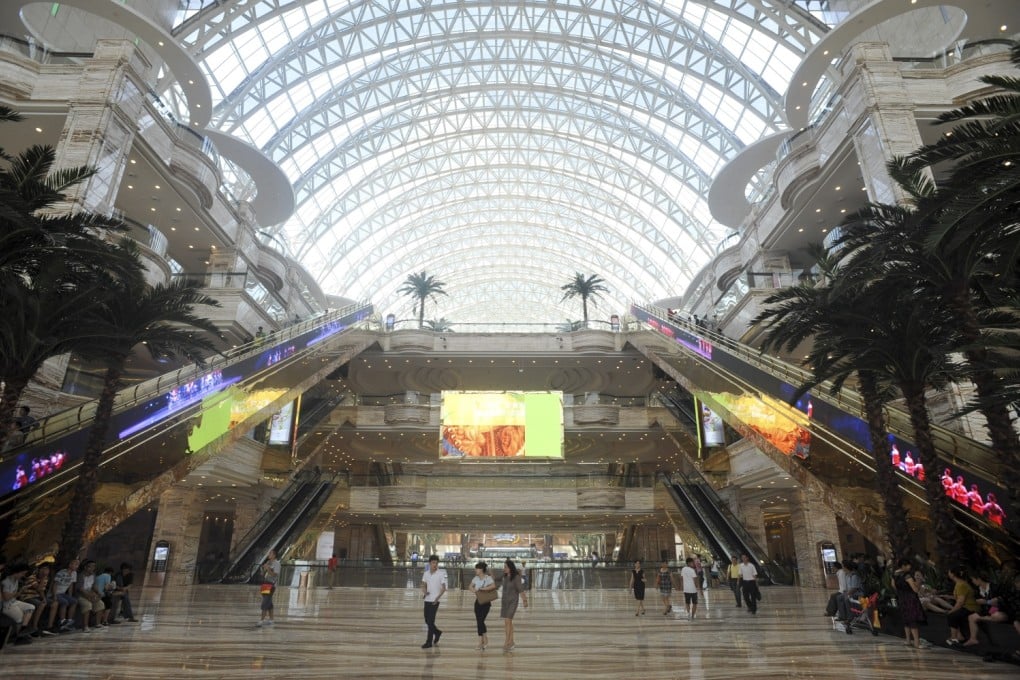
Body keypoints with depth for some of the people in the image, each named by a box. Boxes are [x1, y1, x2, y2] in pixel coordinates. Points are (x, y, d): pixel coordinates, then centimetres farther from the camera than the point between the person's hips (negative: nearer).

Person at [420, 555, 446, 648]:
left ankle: (429, 642, 7)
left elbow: (444, 588, -9)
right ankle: (437, 632, 35)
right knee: (427, 621, 11)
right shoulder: (426, 573, 4)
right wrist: (424, 592, -10)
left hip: (435, 601, -5)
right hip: (427, 600, 5)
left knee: (430, 621, -3)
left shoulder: (441, 574, -9)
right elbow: (424, 585, 11)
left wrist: (438, 597, -22)